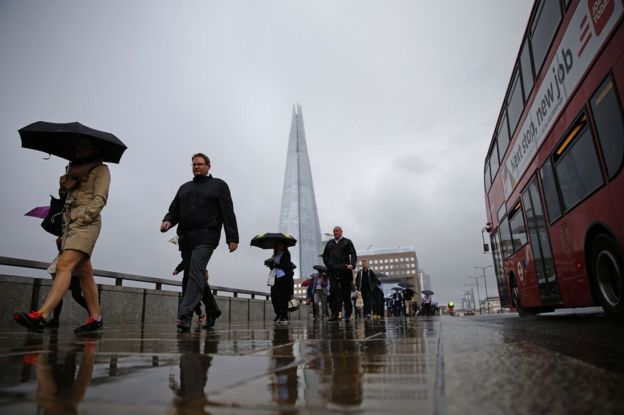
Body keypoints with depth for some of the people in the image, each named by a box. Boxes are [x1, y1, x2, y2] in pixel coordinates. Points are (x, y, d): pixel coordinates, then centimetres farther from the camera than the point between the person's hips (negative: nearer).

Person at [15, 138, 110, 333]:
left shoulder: (101, 169, 4)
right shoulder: (75, 170, 25)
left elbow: (100, 198, -7)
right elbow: (64, 194, 20)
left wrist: (83, 217, -16)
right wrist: (65, 184, 0)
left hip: (87, 223, -7)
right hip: (70, 222, 7)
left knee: (64, 265, -21)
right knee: (84, 272, 5)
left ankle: (41, 316, -29)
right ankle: (95, 318, 8)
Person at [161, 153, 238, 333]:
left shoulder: (218, 185, 8)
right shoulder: (184, 188, 24)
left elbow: (228, 213, -1)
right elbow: (174, 210, 20)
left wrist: (232, 238, -11)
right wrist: (167, 221, -5)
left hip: (205, 237, -7)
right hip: (185, 237, 7)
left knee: (195, 272, -21)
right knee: (191, 276, 9)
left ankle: (184, 316, -27)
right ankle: (212, 310, 22)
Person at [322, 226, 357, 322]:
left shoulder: (347, 242, 10)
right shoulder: (330, 243, 19)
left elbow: (353, 255, 1)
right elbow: (324, 255, 23)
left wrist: (352, 265, -15)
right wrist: (328, 264, 7)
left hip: (344, 271, -2)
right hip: (333, 272, 2)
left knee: (346, 294, 4)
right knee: (333, 293, -8)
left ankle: (348, 315, 13)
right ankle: (334, 314, -8)